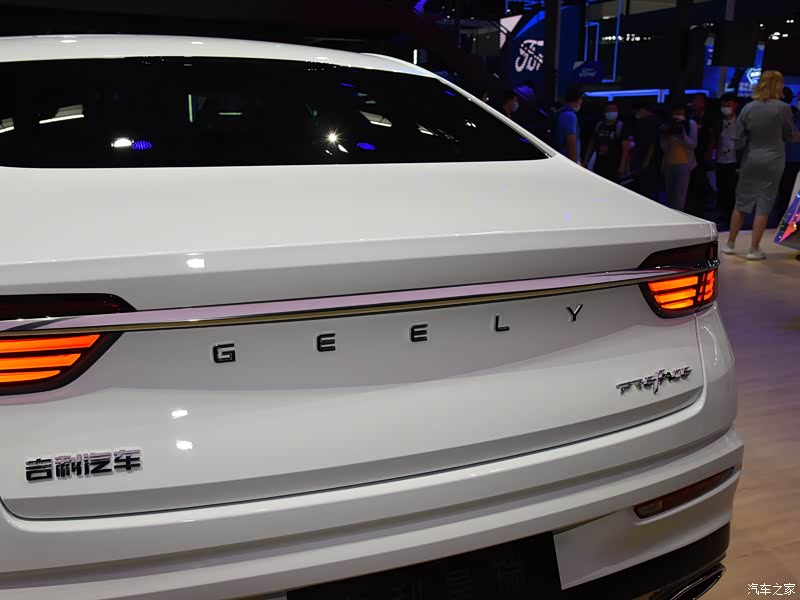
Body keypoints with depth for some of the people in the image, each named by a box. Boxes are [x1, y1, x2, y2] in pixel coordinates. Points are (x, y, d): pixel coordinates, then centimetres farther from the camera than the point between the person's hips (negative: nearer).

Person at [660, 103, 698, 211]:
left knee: (679, 195, -10)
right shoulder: (666, 126, 4)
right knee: (670, 194, 8)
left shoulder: (691, 124, -1)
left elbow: (693, 145, -7)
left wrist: (683, 132, -16)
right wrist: (666, 136, -13)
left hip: (684, 164, -3)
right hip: (668, 164, 3)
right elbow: (664, 148, 2)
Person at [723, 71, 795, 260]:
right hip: (773, 161, -3)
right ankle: (754, 249, 5)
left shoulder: (748, 108, -5)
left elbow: (738, 140, -2)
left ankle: (730, 244, 19)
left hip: (750, 160, 3)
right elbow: (788, 135, 1)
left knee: (742, 202, 13)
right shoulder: (783, 108, -12)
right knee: (764, 205, 3)